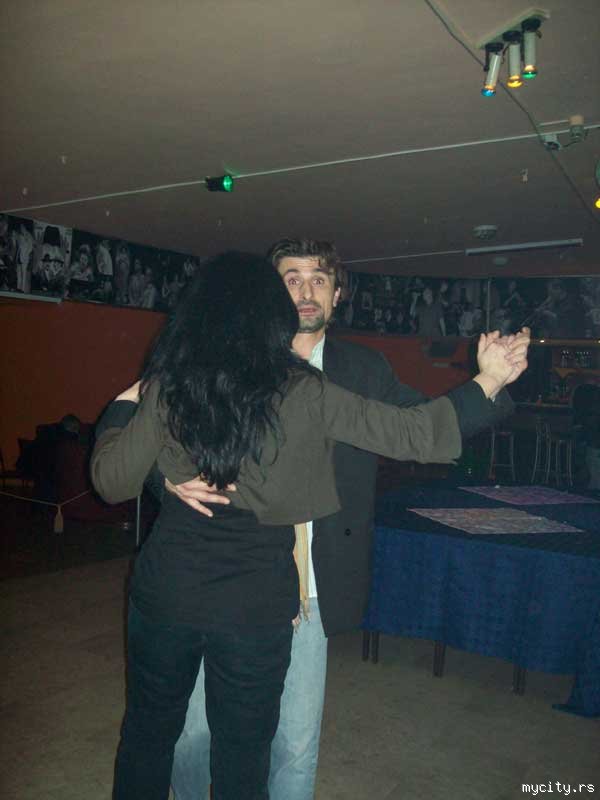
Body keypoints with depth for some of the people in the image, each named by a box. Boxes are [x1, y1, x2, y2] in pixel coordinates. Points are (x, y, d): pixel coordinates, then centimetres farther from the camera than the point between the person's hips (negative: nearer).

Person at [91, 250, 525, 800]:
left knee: (147, 732, 24)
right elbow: (411, 434, -8)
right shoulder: (304, 392, -11)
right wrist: (488, 382, 3)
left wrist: (120, 412, 18)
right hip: (257, 596, -1)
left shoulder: (166, 385, -6)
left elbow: (113, 482, 0)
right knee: (242, 750, 19)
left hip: (167, 586, 2)